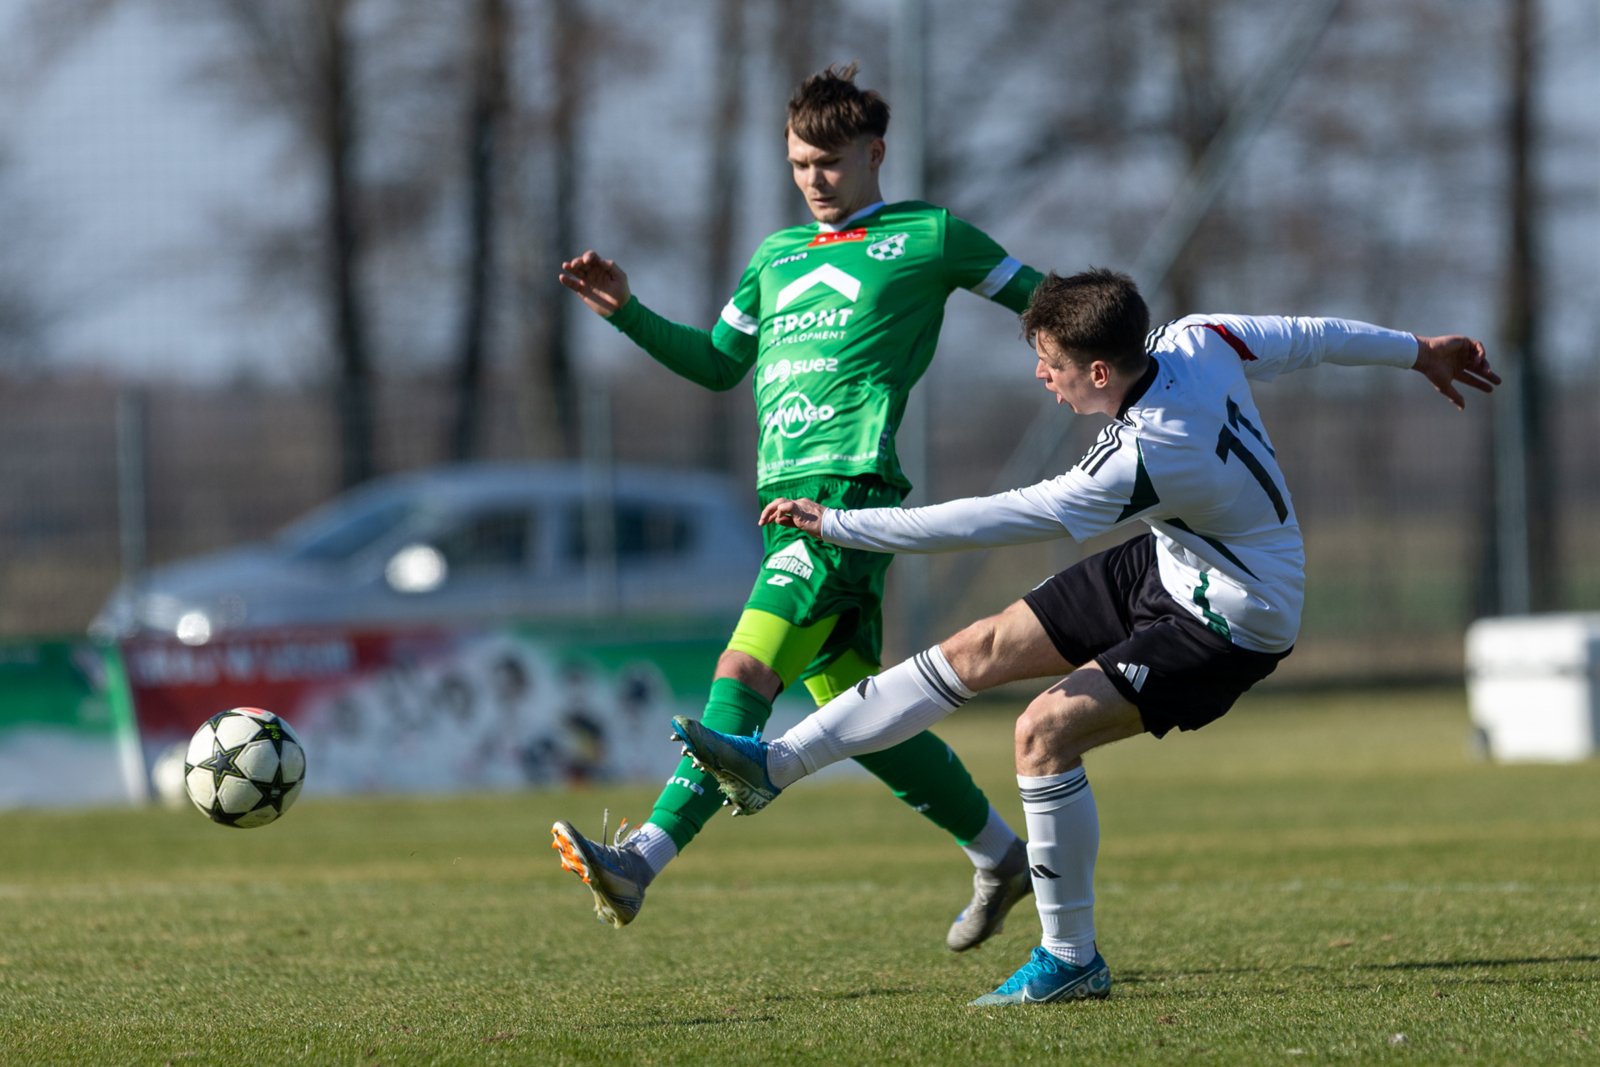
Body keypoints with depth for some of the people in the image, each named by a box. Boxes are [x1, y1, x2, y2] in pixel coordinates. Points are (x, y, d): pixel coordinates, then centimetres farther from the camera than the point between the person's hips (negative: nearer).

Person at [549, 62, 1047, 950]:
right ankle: (1001, 857, 25)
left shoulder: (928, 237, 7)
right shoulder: (776, 257, 24)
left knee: (747, 669, -21)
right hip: (787, 500, 8)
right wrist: (627, 313, 19)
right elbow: (718, 364, 31)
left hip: (851, 490, -8)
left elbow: (1044, 301, 14)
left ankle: (642, 861, -32)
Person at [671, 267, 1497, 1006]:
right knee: (979, 650, 5)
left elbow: (995, 521, -36)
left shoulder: (1142, 461, -36)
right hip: (1171, 563, 10)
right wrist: (1417, 352, 20)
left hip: (1231, 623, -10)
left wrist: (838, 524, -32)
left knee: (1045, 729, -22)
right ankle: (774, 765, 10)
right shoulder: (1197, 342, -15)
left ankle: (1070, 959, -9)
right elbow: (1308, 337, 1)